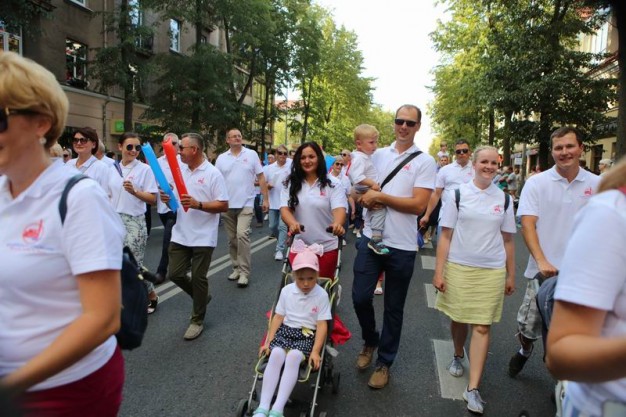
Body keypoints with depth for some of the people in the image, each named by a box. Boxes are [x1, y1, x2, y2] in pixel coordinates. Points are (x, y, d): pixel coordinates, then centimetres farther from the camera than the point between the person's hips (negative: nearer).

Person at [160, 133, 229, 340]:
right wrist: (167, 198, -6)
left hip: (203, 237, -6)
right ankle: (202, 297, 35)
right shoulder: (179, 170, 8)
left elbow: (224, 206, -14)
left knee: (198, 278, 3)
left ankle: (197, 320, 21)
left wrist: (198, 204, -26)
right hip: (180, 235, 6)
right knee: (175, 274, 7)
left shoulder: (213, 173, -12)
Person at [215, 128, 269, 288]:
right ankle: (236, 267, 27)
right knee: (232, 239, 12)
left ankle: (244, 272, -8)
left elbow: (261, 178, 1)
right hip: (227, 205, 4)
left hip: (245, 204, -3)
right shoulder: (221, 158, 5)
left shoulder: (251, 154, 0)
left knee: (242, 235, -16)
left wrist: (265, 199, -2)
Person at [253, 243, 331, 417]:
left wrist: (315, 351, -16)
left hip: (307, 335, -2)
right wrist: (268, 341, 2)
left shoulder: (321, 295, -5)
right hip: (285, 330, 3)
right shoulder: (286, 291, 4)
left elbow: (322, 325, -7)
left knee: (293, 357, -34)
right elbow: (278, 317, 8)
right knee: (276, 355, -29)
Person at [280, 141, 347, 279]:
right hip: (299, 246, 2)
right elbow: (284, 209, -7)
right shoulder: (290, 184, 1)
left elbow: (339, 209, -16)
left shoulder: (333, 185, -5)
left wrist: (338, 224, -39)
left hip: (326, 248, -1)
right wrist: (293, 223, -29)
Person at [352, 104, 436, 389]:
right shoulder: (378, 155, 9)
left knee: (394, 308, 10)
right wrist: (366, 199, -7)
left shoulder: (425, 162, -3)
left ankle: (384, 362, 28)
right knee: (360, 297, 2)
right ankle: (370, 341, 32)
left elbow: (418, 205, -13)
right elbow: (361, 192, 15)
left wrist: (380, 197, -13)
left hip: (402, 246, -3)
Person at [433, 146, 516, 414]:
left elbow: (507, 240, 10)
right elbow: (446, 236, -2)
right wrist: (439, 271, -6)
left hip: (491, 271, 1)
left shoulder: (504, 199, 5)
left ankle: (473, 388, 5)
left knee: (482, 326, 0)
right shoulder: (458, 194, -2)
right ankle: (458, 356, 42)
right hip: (458, 267, -1)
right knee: (458, 318, 12)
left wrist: (511, 276, 10)